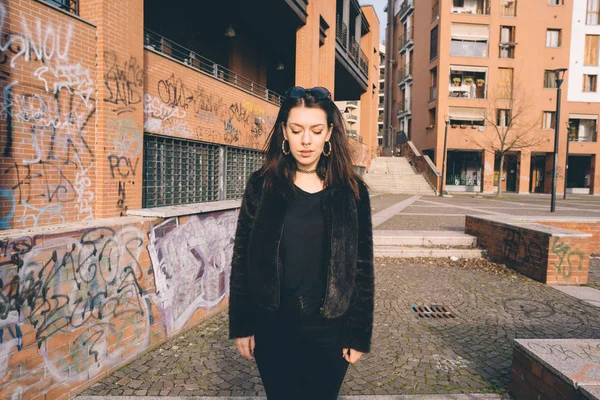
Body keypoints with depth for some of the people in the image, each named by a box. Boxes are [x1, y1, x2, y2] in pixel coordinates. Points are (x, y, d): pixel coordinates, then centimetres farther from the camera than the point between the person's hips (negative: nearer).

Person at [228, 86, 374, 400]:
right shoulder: (262, 185, -4)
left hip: (328, 330, 0)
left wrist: (359, 334, -1)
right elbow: (242, 259, -2)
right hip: (272, 328, 1)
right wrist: (241, 325, -1)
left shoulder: (352, 191, -5)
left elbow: (362, 268, -2)